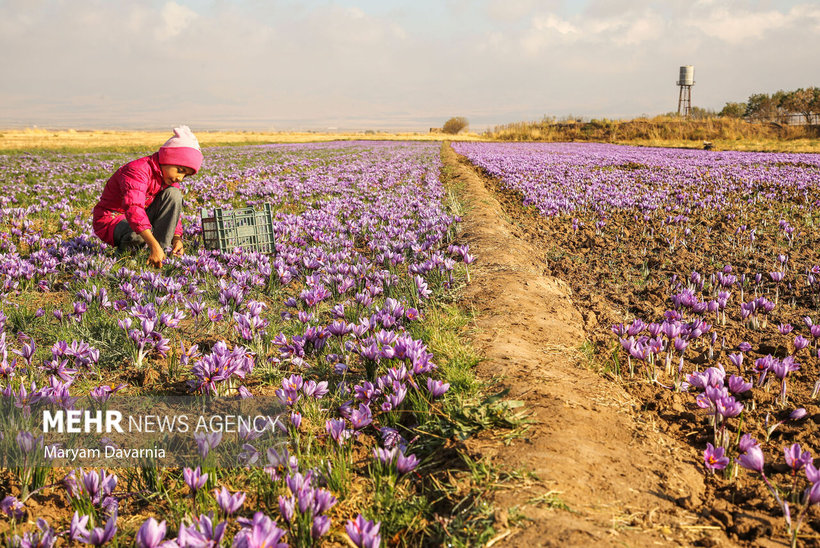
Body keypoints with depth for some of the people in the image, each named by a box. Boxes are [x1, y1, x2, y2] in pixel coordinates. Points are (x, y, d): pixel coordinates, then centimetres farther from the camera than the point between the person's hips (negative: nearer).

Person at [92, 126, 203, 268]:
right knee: (139, 235, -41)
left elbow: (173, 209, 3)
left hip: (141, 218, 8)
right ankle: (125, 247, -4)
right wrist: (153, 245, -55)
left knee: (173, 193, -13)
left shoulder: (169, 177, 0)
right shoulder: (138, 171, -28)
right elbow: (133, 207, -44)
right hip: (113, 219, -7)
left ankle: (163, 248, -16)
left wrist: (177, 238, -18)